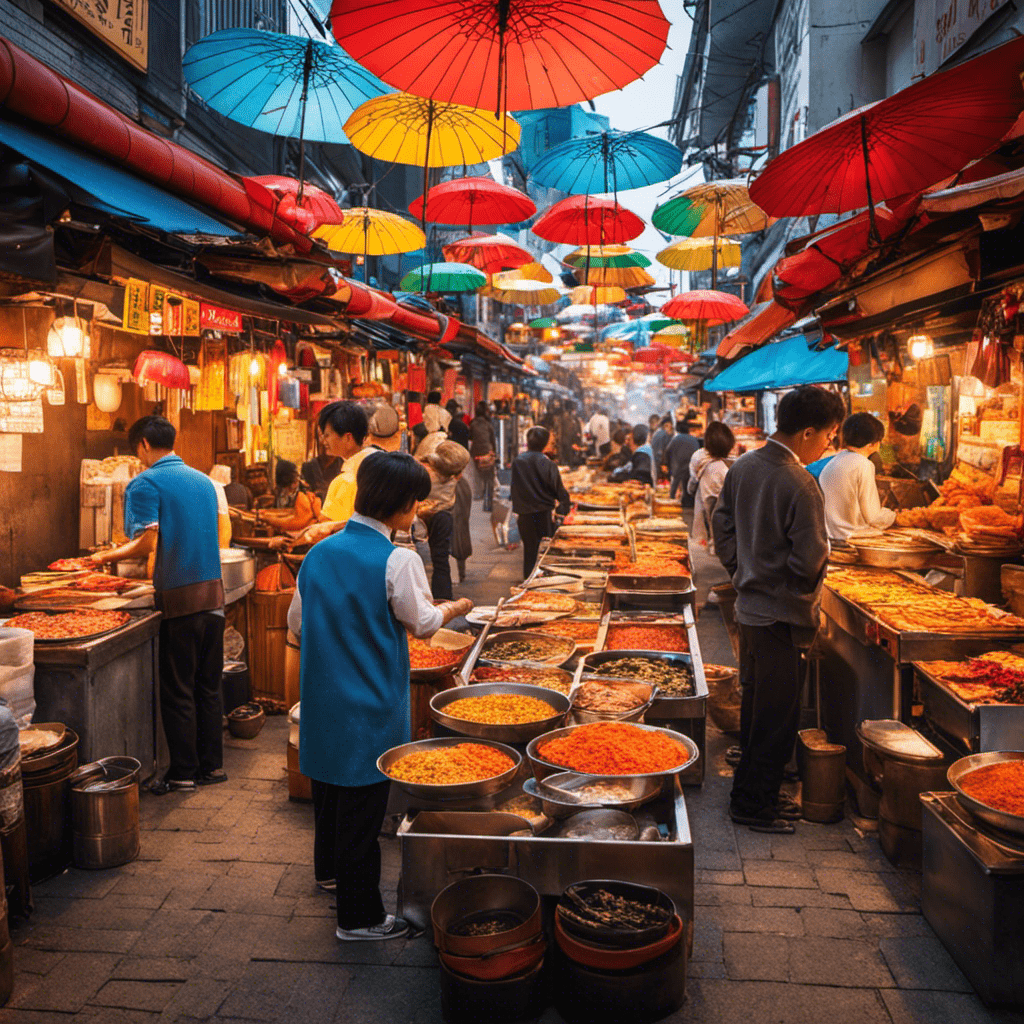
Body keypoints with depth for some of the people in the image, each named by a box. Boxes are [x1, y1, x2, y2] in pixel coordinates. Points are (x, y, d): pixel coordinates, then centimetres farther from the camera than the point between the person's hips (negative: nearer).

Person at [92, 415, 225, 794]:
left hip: (179, 596, -6)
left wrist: (107, 556, 1)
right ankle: (211, 765, 21)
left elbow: (147, 543, -16)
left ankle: (183, 774, 11)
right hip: (213, 591, 7)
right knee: (208, 685, 14)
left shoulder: (145, 483, -8)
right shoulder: (203, 480, 14)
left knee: (177, 691, 4)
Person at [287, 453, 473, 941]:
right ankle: (359, 916, 17)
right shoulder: (398, 561, -20)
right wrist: (453, 608, 12)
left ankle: (328, 868, 48)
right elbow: (422, 623, -7)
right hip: (370, 707, -7)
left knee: (329, 784, 25)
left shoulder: (319, 552, 0)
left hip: (321, 696, 7)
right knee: (362, 801, 4)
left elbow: (297, 622, 9)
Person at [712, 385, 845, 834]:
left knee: (756, 704, 20)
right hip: (781, 612, -9)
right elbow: (809, 560, -21)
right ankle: (753, 803, 17)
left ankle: (754, 793, 33)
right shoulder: (798, 485, -22)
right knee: (777, 713, 5)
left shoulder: (742, 466, 4)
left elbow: (721, 526, 10)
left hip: (750, 603, 9)